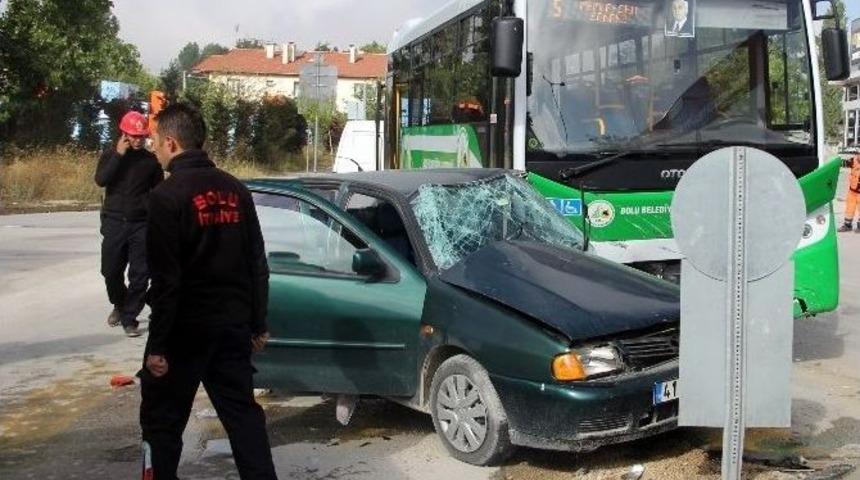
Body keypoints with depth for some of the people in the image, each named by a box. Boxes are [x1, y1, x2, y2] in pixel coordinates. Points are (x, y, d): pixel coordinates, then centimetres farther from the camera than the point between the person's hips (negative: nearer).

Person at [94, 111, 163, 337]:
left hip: (141, 224, 0)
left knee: (140, 275, -4)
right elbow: (100, 180, -13)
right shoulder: (111, 155, 3)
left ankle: (129, 317, 7)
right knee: (111, 271, 6)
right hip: (114, 222, 1)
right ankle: (119, 305, 33)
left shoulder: (151, 160, 3)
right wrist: (119, 155, -17)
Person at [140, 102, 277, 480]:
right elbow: (256, 264, 9)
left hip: (185, 327, -6)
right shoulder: (235, 190, 7)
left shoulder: (167, 195, -13)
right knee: (242, 413, 11)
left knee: (162, 419, 9)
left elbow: (165, 278, -17)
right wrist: (258, 324, 16)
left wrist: (157, 343, -12)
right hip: (232, 324, 6)